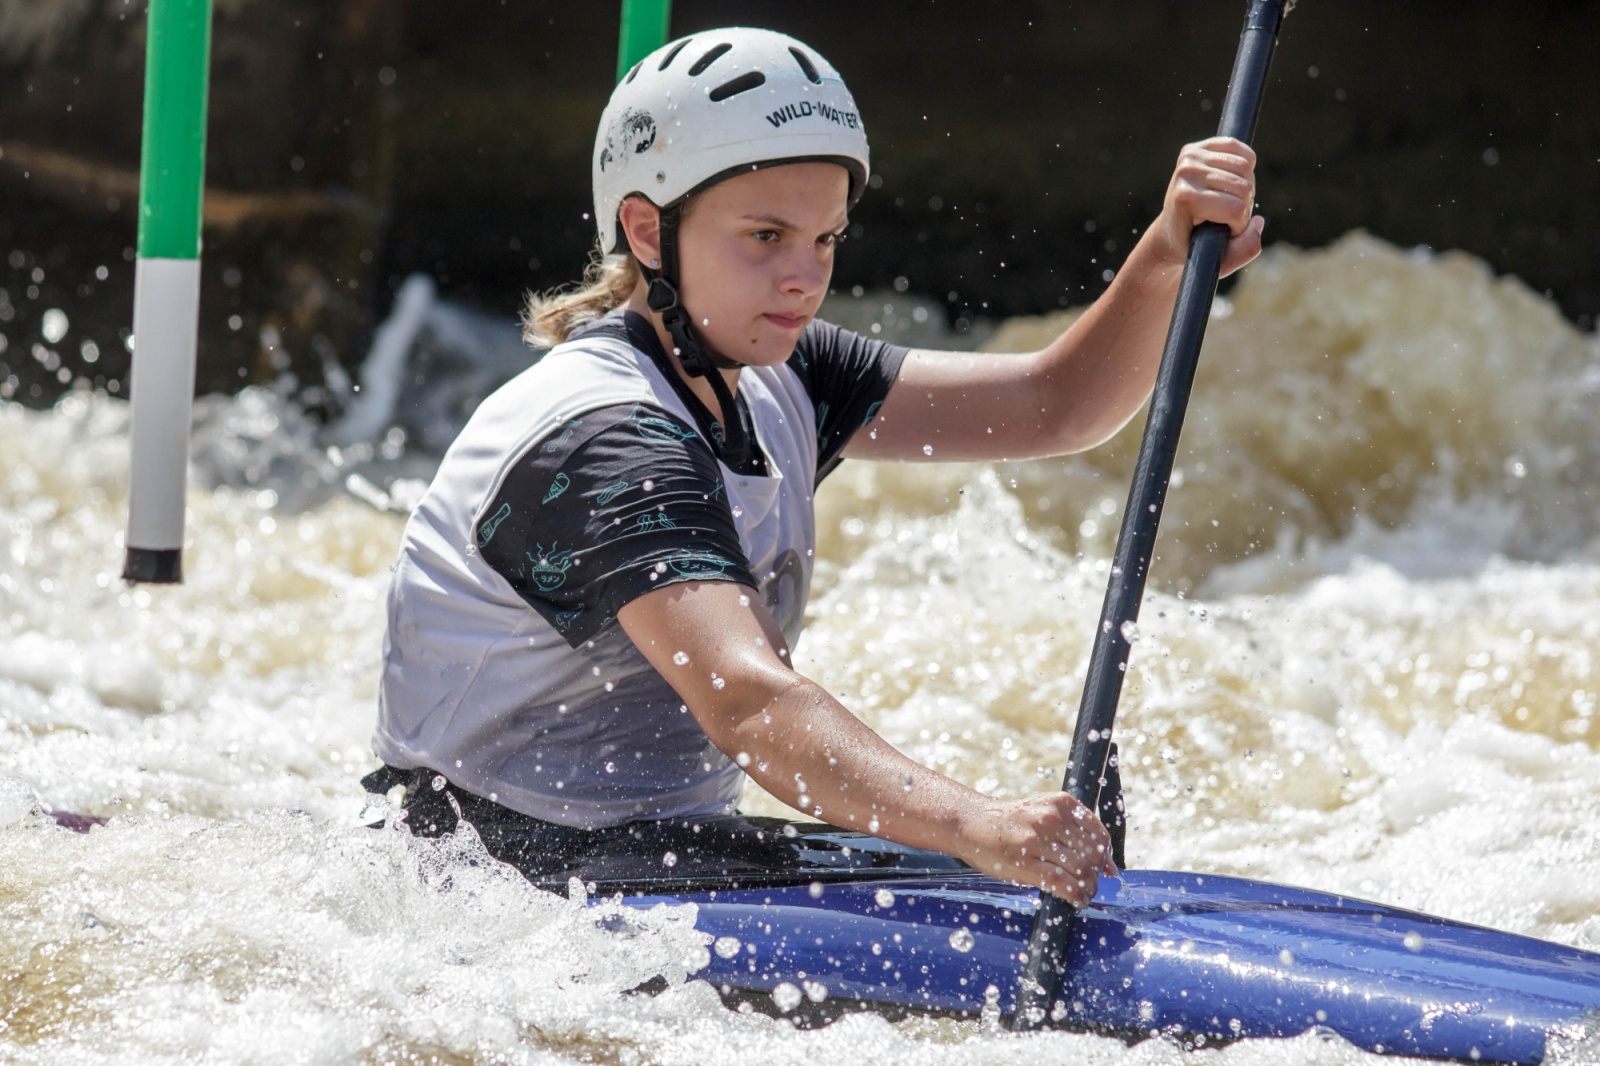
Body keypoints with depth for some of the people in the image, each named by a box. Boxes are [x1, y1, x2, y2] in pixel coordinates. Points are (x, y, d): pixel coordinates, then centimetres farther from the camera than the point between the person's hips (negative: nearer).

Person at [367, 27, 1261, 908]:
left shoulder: (773, 385, 6)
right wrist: (976, 828, -53)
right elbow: (742, 701, -39)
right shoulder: (605, 443, -23)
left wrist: (1171, 254, -16)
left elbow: (1055, 406, 3)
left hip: (665, 853, 9)